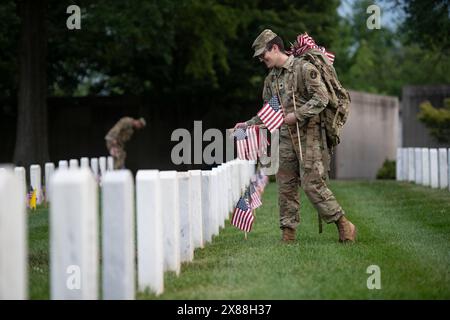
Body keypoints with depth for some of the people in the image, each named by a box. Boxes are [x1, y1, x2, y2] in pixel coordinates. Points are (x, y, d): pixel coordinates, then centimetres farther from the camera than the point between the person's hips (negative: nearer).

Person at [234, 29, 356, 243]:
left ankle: (344, 225, -1)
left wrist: (296, 115, -18)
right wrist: (248, 125, 16)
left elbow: (321, 98, -14)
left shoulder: (304, 68, -7)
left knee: (312, 184, -11)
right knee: (285, 186, 3)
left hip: (308, 135, -7)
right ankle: (288, 232, 9)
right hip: (285, 137, 7)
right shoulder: (271, 79, 16)